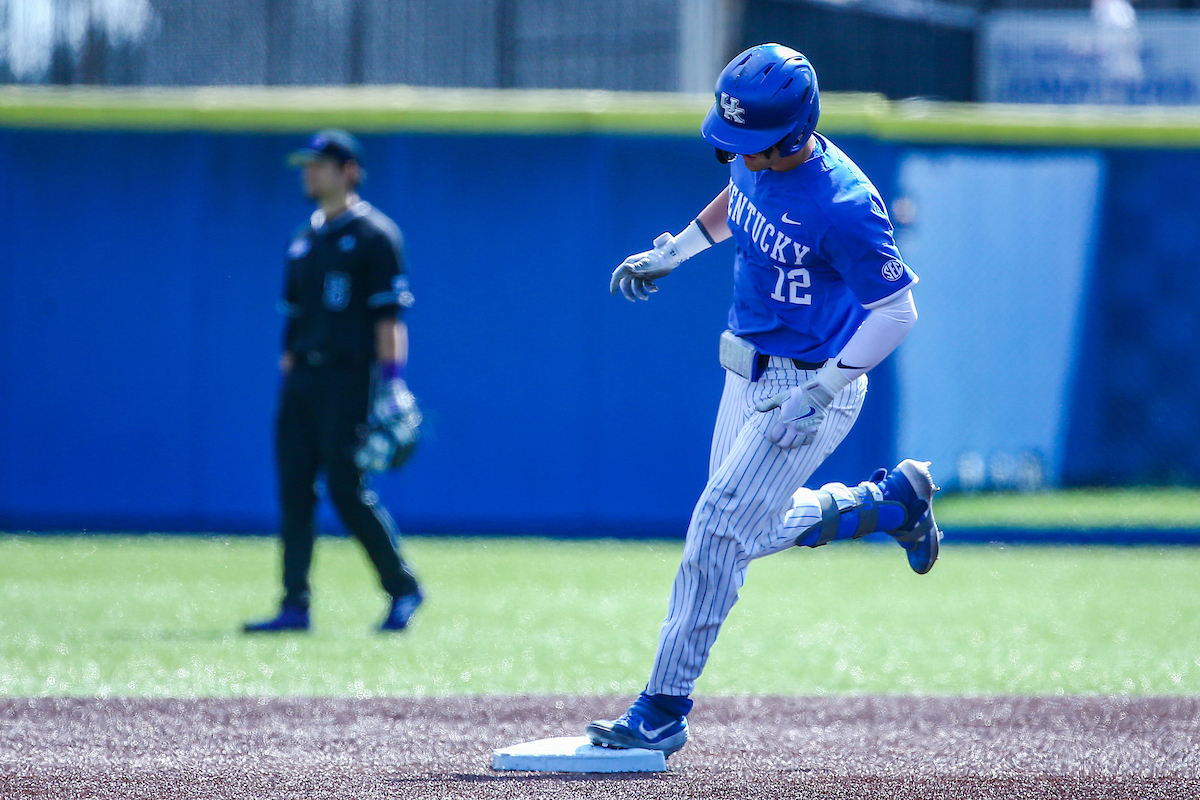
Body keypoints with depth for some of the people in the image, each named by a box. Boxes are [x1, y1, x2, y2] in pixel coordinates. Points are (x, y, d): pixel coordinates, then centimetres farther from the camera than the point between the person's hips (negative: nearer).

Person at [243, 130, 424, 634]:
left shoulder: (373, 235, -3)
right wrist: (288, 376, 15)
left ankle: (403, 589, 4)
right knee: (293, 490, 1)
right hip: (302, 376, 7)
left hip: (348, 377, -7)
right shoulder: (304, 241, 19)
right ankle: (295, 606, 1)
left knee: (347, 489, -9)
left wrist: (390, 384, -17)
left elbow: (389, 316, -10)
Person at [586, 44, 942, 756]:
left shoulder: (842, 205, -28)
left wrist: (821, 394, -26)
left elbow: (897, 310, -23)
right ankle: (893, 502, 35)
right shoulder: (755, 162, -4)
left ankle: (663, 713, -7)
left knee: (719, 528, -12)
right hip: (750, 376, 9)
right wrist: (671, 252, 14)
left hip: (811, 387, -9)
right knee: (750, 530, 19)